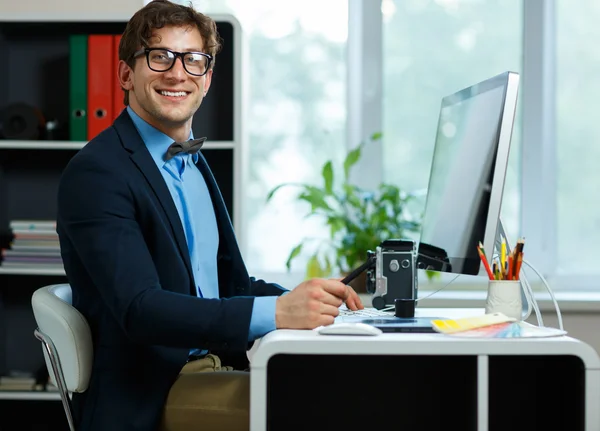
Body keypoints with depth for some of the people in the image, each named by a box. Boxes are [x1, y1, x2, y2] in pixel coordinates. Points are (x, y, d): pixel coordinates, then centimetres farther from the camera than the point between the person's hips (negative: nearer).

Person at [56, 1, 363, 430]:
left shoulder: (194, 165, 16)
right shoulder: (95, 172, -12)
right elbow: (140, 310, -23)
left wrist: (307, 299, 0)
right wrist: (276, 312, -32)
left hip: (211, 373, 8)